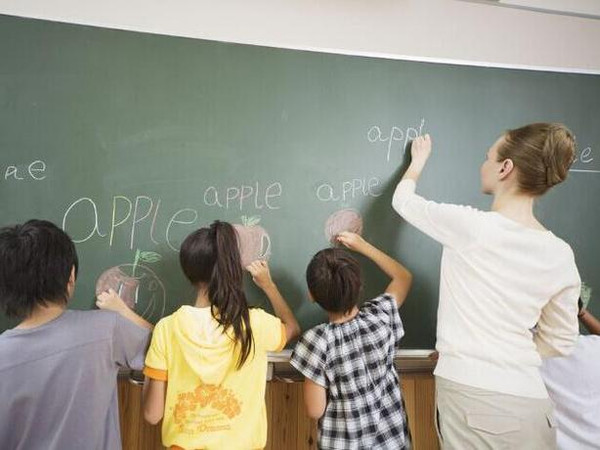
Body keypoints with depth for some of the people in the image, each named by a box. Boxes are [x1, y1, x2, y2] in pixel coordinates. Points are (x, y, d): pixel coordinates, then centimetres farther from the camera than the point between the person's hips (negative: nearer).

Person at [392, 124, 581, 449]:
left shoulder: (468, 226, -15)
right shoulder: (561, 255, -2)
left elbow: (403, 200, 5)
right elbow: (559, 342, 7)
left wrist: (418, 161, 23)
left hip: (468, 392, -3)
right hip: (528, 400, 3)